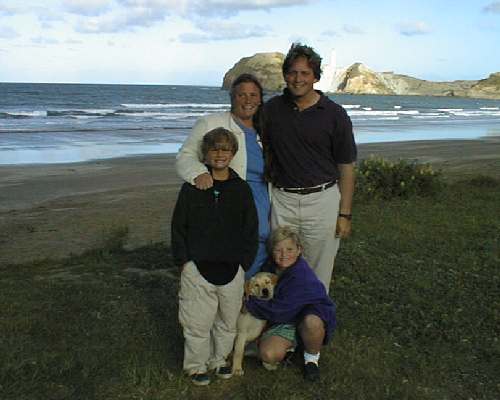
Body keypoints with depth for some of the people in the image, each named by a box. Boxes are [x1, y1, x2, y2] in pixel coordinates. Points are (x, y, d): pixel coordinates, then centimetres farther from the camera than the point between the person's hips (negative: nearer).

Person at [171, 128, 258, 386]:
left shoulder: (241, 189, 3)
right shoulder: (192, 187, -2)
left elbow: (251, 230, 7)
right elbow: (178, 226, 2)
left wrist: (245, 262, 1)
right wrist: (183, 260, -3)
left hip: (232, 268, 2)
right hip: (197, 268, -2)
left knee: (227, 321, 14)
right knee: (197, 321, 3)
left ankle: (219, 360, 35)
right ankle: (196, 366, 23)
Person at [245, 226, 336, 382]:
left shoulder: (303, 278, -29)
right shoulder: (271, 267, -8)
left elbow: (277, 311, -28)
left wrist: (248, 302, -20)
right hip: (283, 322, 4)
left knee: (312, 322, -41)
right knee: (268, 355, -24)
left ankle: (312, 357, -7)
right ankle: (289, 345, 12)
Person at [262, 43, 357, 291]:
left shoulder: (335, 115, -5)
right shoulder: (271, 109, 2)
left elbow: (346, 167, -2)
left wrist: (345, 214, -4)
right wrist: (270, 179, 9)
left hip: (322, 199, -2)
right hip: (282, 199, 2)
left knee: (318, 273, 8)